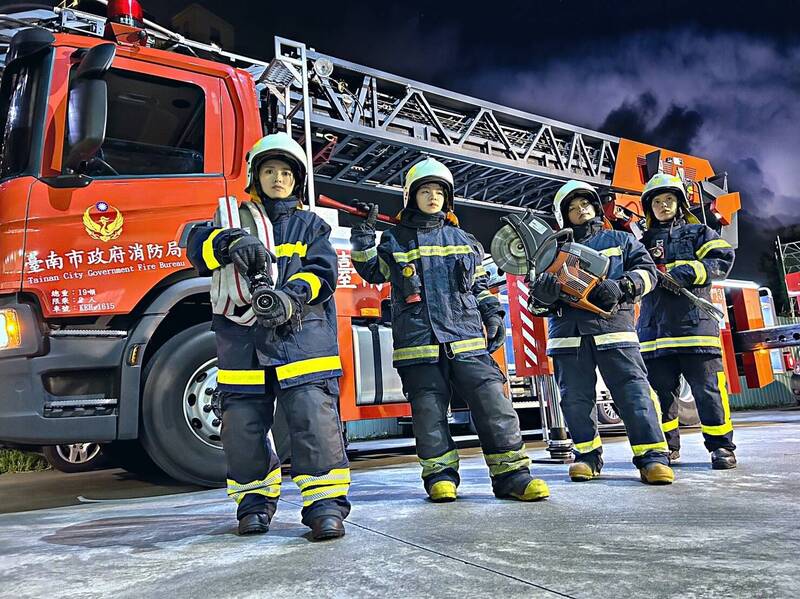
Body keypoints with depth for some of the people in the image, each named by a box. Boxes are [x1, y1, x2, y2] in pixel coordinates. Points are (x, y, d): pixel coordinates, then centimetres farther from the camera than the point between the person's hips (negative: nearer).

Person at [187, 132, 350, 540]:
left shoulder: (310, 225, 17)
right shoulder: (235, 218, 19)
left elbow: (322, 271, 1)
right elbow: (198, 247, 0)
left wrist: (291, 296, -20)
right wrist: (230, 242, -23)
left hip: (300, 336, -1)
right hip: (242, 339, 2)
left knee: (313, 416, -13)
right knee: (242, 424, 4)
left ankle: (325, 502, -5)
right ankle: (255, 499, 23)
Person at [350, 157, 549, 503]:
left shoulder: (463, 240, 18)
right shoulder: (395, 240, 13)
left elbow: (480, 285, 23)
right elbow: (373, 271, 17)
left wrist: (493, 316, 11)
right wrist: (363, 237, 5)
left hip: (466, 338, 2)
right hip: (418, 342, -1)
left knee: (493, 403, -5)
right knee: (429, 410, 1)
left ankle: (511, 474, 2)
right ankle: (441, 476, 13)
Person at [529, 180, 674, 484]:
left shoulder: (620, 240, 21)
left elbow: (646, 271, 10)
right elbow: (537, 288, 17)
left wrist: (622, 286, -10)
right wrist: (543, 289, -9)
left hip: (612, 323, -2)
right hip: (568, 329, 2)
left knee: (633, 390, -10)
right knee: (575, 397, 2)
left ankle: (652, 456, -7)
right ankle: (588, 455, 13)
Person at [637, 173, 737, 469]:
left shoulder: (698, 232, 15)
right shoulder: (644, 241, 22)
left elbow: (723, 258, -1)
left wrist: (687, 272, -13)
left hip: (694, 321, -3)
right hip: (655, 329, 3)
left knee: (708, 387, -5)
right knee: (659, 390, 5)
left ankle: (721, 446, 5)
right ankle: (666, 446, 17)